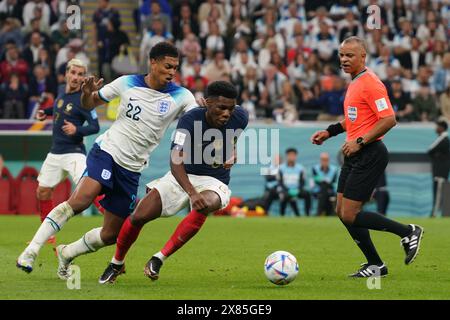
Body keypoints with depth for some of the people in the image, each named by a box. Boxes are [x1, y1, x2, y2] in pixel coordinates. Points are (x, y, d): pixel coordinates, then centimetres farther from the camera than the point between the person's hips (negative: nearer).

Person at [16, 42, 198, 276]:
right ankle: (31, 250, -25)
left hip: (132, 168, 3)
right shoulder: (127, 83, -3)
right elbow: (90, 104, 9)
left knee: (111, 234, 4)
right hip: (107, 151, -3)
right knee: (80, 200, -29)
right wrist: (87, 94, -15)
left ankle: (66, 253, 28)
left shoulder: (181, 97, -2)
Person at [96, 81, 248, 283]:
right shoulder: (190, 120, -23)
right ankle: (117, 263, 18)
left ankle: (159, 260, -29)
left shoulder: (240, 118, -11)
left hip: (214, 183, 1)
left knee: (203, 207, -37)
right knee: (138, 217, -12)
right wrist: (192, 192, -49)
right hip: (182, 177, 0)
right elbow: (176, 161, -36)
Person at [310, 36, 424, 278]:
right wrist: (330, 132, 18)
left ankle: (408, 232, 1)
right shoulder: (355, 83, 16)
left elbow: (389, 120, -21)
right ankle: (375, 265, 17)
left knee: (350, 215, -11)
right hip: (354, 156, 10)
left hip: (369, 155, -10)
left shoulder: (370, 83, -14)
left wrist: (359, 142, -22)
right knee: (342, 211, 9)